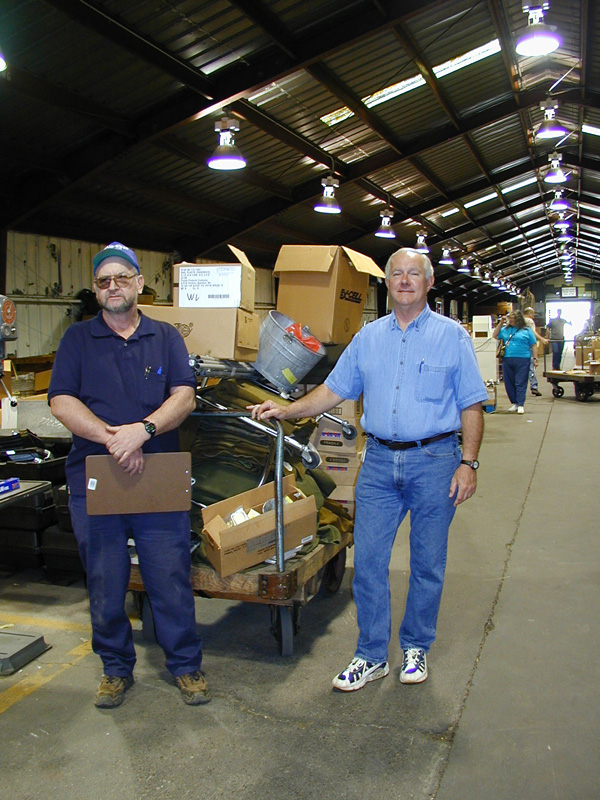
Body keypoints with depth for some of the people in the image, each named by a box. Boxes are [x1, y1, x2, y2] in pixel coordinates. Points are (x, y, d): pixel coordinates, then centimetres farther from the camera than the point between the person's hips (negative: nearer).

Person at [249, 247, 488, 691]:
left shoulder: (452, 336, 1)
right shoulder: (368, 337, 10)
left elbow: (471, 405, -1)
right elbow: (334, 390, 11)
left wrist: (468, 463, -8)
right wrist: (286, 410, 0)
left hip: (434, 460, -2)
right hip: (379, 460, 3)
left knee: (427, 563, 8)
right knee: (368, 559, 2)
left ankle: (416, 647, 27)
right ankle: (371, 656, 16)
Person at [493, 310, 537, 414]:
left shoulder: (527, 330, 5)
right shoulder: (505, 330, 14)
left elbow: (533, 346, 5)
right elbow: (495, 335, 13)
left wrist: (535, 358, -3)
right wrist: (501, 323, 8)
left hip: (522, 360, -4)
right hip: (507, 360, 4)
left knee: (520, 383, -5)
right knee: (509, 383, 6)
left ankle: (521, 405, -2)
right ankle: (514, 403, 17)